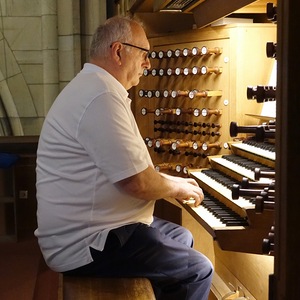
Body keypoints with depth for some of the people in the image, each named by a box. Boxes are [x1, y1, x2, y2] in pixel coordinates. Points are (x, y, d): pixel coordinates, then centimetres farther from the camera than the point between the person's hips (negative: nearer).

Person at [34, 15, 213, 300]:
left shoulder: (93, 87, 13)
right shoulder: (102, 96, -23)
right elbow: (138, 183, -25)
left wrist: (172, 181, 13)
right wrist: (177, 187, -5)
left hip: (88, 226, 11)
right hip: (85, 244, -11)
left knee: (182, 238, 22)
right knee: (199, 270, -7)